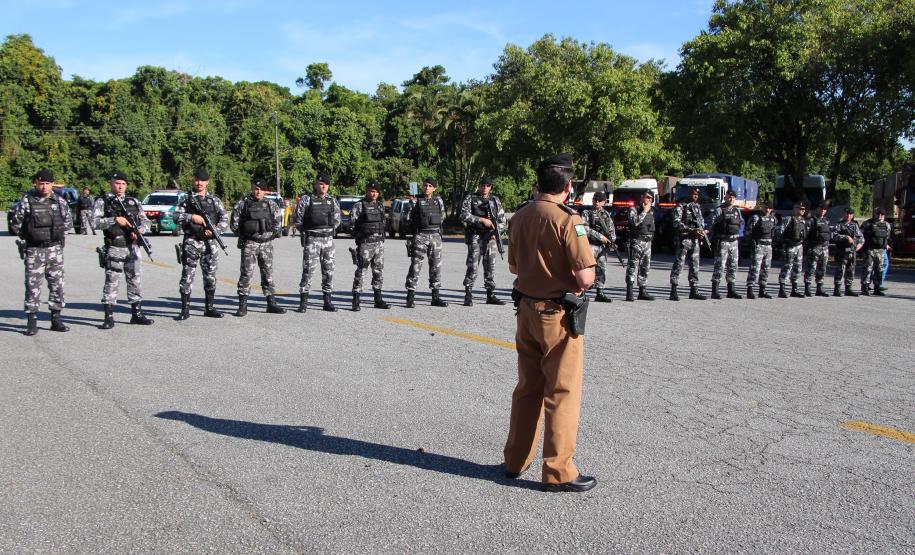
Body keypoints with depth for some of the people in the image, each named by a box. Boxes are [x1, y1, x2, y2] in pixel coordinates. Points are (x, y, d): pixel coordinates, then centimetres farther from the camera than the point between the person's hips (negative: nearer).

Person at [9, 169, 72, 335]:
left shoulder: (60, 201, 4)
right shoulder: (26, 201, -5)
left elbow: (67, 221, 19)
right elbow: (15, 223, 1)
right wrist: (26, 238, 5)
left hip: (55, 249, 3)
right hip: (34, 251, -3)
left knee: (57, 284, 5)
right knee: (33, 285, -2)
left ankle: (56, 319, 14)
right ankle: (32, 322, 5)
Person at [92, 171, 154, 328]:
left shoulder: (134, 202, 14)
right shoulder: (102, 202, 1)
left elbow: (146, 221, 12)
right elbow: (95, 222, -10)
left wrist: (139, 230, -8)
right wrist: (115, 220, -19)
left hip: (132, 248, 4)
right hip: (114, 249, -4)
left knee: (136, 280, 8)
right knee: (112, 282, -3)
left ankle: (137, 314, 17)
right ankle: (109, 317, 3)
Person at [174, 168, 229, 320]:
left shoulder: (214, 200, 12)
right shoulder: (186, 199, 6)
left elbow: (224, 220, 7)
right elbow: (176, 216, -3)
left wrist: (215, 230, -10)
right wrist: (192, 217, -17)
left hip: (210, 242, 3)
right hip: (191, 242, -2)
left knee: (210, 276, 7)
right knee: (187, 275, -4)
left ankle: (209, 308, 16)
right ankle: (185, 309, 1)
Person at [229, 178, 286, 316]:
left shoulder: (271, 204, 9)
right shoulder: (242, 204, 0)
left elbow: (278, 221, 13)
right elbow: (234, 224, 0)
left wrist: (274, 233, 7)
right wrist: (244, 233, 1)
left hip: (266, 244, 3)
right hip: (249, 244, -3)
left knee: (268, 274, 7)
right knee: (246, 273, -5)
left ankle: (271, 303, 13)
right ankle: (242, 305, -1)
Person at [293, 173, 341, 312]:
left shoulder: (333, 201, 10)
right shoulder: (306, 200, -3)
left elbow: (337, 220, 16)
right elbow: (297, 219, 0)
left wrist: (329, 230, 6)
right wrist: (307, 230, 2)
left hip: (328, 239, 4)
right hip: (311, 240, -4)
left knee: (328, 270, 6)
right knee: (308, 270, -6)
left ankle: (327, 302, 13)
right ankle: (303, 302, 1)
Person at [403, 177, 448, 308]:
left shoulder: (439, 200, 9)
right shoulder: (416, 201, -1)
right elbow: (407, 218, 2)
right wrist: (416, 228, 5)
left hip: (436, 236, 4)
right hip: (420, 237, -4)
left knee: (436, 266, 6)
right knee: (415, 265, -6)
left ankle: (436, 297, 13)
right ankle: (410, 297, -2)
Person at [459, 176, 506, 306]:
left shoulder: (495, 200, 14)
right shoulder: (470, 199, 3)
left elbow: (502, 219, 15)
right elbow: (464, 215, -10)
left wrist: (496, 232, -1)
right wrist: (481, 219, -16)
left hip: (491, 237, 4)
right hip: (475, 237, -4)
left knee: (490, 267, 6)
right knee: (472, 266, -7)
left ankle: (490, 295, 13)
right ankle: (468, 295, -1)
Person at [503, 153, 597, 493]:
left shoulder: (519, 217, 6)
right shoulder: (568, 220, -17)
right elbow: (586, 277, -20)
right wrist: (586, 275, 1)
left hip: (526, 309, 7)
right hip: (558, 314, -7)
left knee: (527, 389, 18)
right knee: (562, 394, 3)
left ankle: (516, 461, 28)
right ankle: (558, 472, 10)